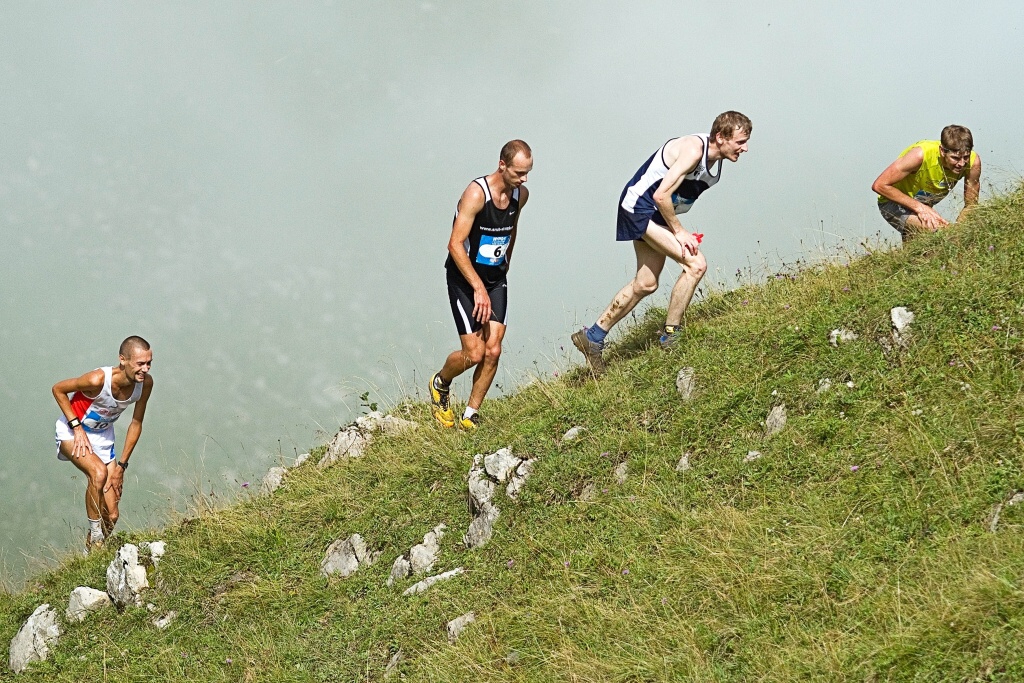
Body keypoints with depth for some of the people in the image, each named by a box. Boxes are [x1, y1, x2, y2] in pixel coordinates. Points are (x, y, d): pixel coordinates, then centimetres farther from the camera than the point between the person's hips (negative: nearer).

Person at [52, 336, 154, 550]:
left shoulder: (145, 383, -18)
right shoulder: (98, 380, -34)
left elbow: (136, 424, -4)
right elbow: (58, 389, -18)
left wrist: (122, 465, -3)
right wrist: (77, 427, -21)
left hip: (103, 437, 5)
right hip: (72, 433, -5)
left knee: (111, 517, -1)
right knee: (99, 472, -36)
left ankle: (93, 548, 26)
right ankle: (95, 538, -20)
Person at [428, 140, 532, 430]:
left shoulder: (521, 195, -2)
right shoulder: (476, 193, -23)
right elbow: (455, 245, -26)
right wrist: (479, 288, -28)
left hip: (496, 278, 6)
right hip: (464, 278, -6)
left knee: (493, 351, -5)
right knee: (474, 353, -9)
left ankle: (470, 417, 9)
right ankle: (440, 383, 23)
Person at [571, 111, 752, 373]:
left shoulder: (715, 158, 4)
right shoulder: (693, 150, -25)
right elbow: (661, 195, -27)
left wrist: (676, 228, 6)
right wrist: (678, 231, -19)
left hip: (654, 213, 10)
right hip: (639, 206, -10)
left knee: (645, 285, 14)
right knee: (695, 264, -18)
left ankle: (593, 337, 25)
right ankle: (670, 336, -8)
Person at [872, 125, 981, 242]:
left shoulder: (973, 161, -21)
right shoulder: (921, 155, -34)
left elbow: (971, 206, -8)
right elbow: (879, 185, -30)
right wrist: (919, 207, -33)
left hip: (925, 206, 6)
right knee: (939, 232, -28)